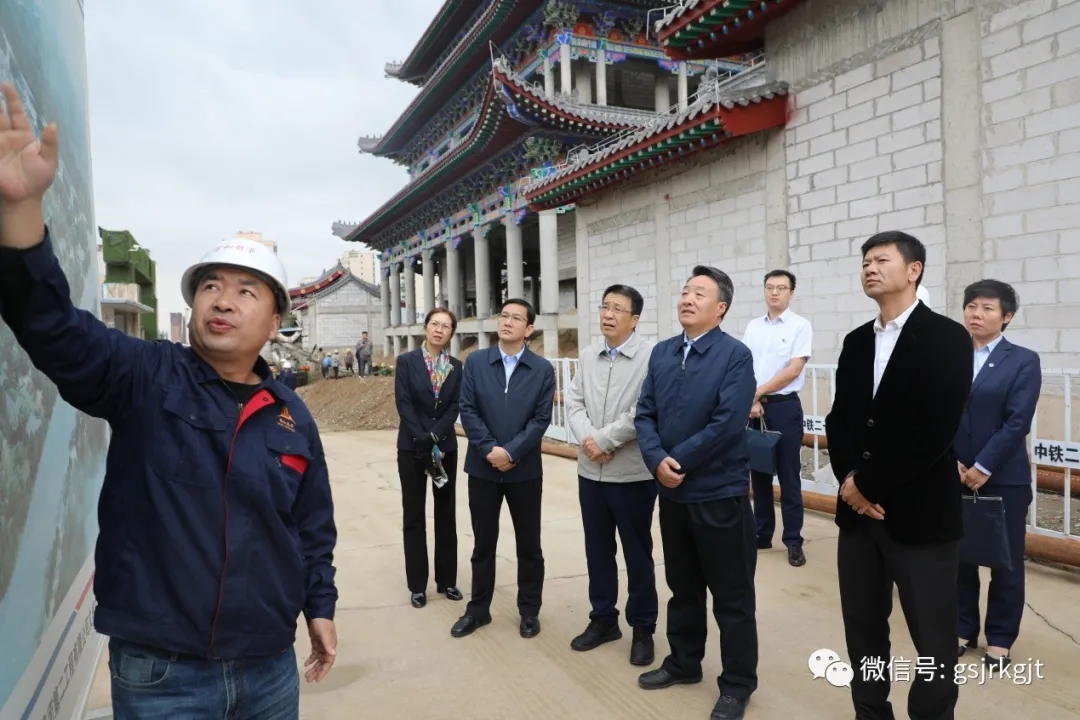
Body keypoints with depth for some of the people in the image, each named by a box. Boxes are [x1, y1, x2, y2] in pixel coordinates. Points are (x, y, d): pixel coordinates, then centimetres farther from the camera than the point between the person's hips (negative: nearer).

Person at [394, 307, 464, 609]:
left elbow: (455, 406, -3)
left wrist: (434, 438, -16)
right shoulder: (406, 361, -3)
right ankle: (417, 585, 14)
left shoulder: (456, 366, 4)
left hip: (446, 446, 3)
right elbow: (403, 404, -10)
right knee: (414, 516, 4)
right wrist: (423, 442, -17)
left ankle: (446, 580, 21)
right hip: (412, 447, -2)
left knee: (446, 514, 9)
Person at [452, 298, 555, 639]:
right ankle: (478, 609, 27)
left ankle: (529, 610, 26)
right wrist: (490, 450, -14)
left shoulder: (543, 369, -1)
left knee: (529, 544, 10)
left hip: (525, 469, -1)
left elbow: (541, 419, -7)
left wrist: (511, 452, -16)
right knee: (483, 542, 12)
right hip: (483, 467, 1)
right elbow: (467, 410, -4)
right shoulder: (475, 362, 2)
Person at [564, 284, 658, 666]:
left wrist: (604, 439, -16)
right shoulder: (588, 355, 8)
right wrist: (587, 438, -12)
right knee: (597, 550, 16)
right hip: (591, 471, 6)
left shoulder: (651, 356, -12)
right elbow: (574, 402, 5)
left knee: (637, 553, 8)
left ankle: (643, 629, 25)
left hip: (633, 473, -5)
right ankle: (603, 619, 33)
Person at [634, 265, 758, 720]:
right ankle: (683, 662, 38)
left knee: (731, 596, 8)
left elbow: (727, 424, -20)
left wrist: (679, 461, -15)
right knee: (682, 586, 20)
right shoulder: (662, 353, 6)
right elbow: (645, 414, 2)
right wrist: (657, 461, -14)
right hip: (672, 493, 6)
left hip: (720, 493, -5)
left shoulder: (735, 355, -11)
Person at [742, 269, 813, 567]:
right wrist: (750, 401, -8)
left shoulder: (800, 326, -5)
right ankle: (762, 533, 22)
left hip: (785, 407, -4)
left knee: (789, 476, 2)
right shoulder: (753, 327, 8)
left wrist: (758, 393, -10)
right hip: (753, 408, 4)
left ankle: (793, 540, 10)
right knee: (759, 474, 11)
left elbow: (794, 370, -12)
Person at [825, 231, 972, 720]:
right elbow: (839, 419, 8)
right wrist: (849, 479, -8)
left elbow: (935, 430, -18)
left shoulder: (947, 338, -8)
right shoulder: (856, 342, 11)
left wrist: (869, 484, -14)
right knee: (863, 628, 15)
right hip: (858, 509, 6)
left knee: (933, 641, 7)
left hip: (920, 513, -5)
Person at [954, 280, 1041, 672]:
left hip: (1004, 478, -2)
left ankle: (1000, 638, 23)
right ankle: (963, 628, 26)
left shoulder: (1024, 361, -3)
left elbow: (1017, 422, -11)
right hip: (954, 475, 3)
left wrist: (982, 467, -15)